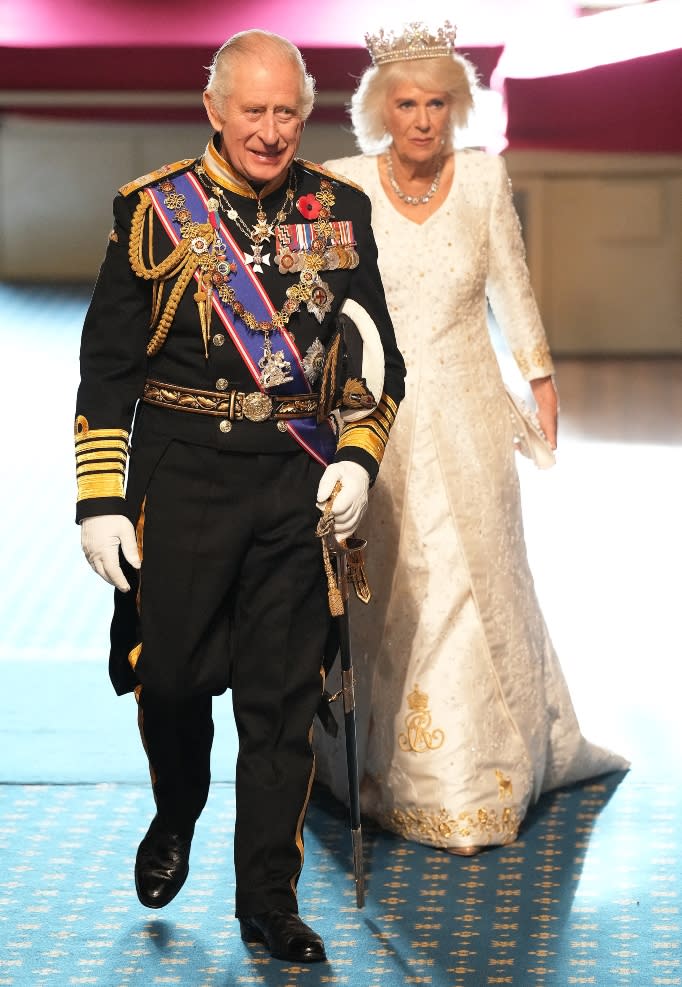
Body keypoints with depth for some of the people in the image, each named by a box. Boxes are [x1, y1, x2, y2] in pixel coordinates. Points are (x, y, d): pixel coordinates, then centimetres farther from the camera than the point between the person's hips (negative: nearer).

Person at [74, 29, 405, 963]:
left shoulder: (341, 210, 6)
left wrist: (358, 458, -4)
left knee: (284, 695, 3)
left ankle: (268, 897, 13)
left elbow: (377, 354, 11)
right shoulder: (155, 208, -1)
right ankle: (175, 818, 37)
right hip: (182, 478, -1)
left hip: (301, 483, 2)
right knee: (171, 674, 6)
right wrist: (101, 499, -6)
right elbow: (107, 366, -1)